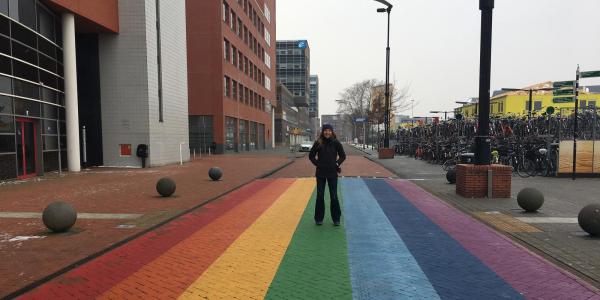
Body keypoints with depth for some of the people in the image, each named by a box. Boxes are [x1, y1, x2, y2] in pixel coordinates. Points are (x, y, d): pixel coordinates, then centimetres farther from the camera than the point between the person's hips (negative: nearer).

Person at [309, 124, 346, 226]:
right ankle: (319, 218, 18)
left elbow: (343, 156, 6)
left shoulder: (336, 143, -3)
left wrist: (337, 164, -4)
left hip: (332, 173, 0)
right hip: (320, 173, 1)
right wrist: (317, 163, -4)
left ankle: (336, 219, 16)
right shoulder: (318, 143, -3)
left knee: (334, 196, 3)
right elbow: (311, 155, 6)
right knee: (320, 196, 6)